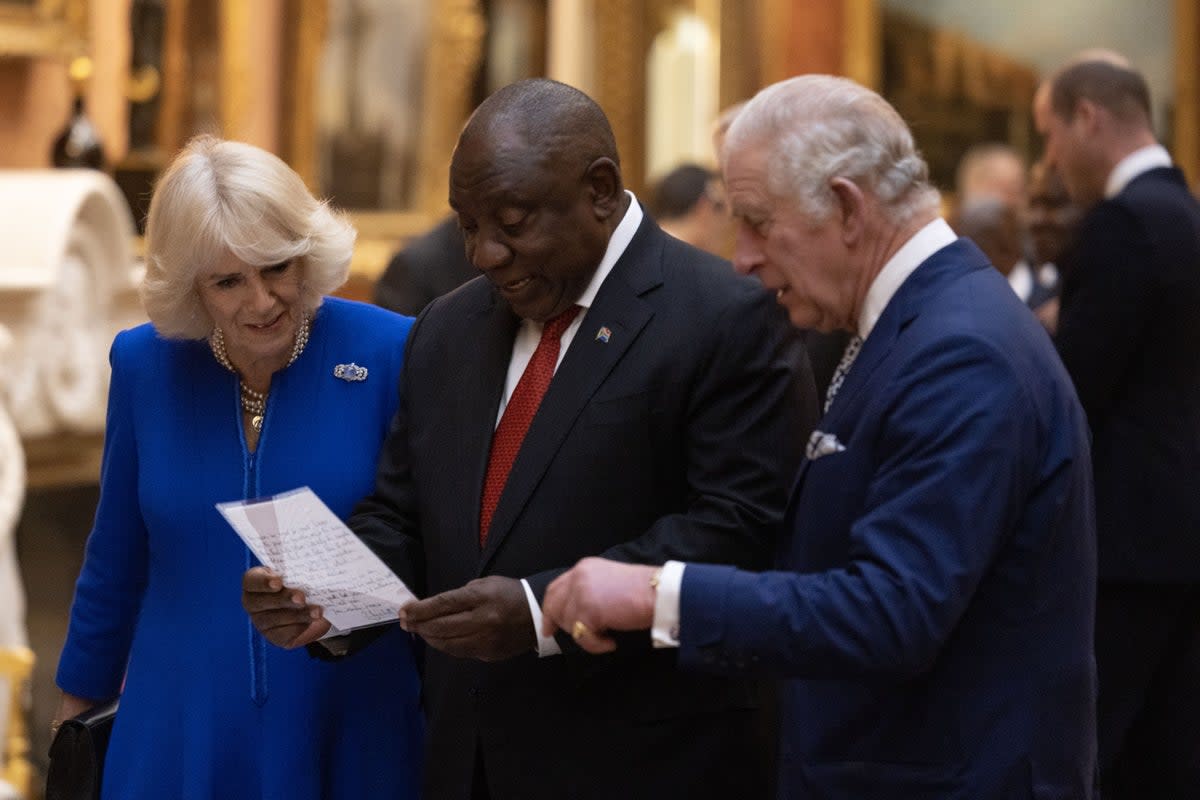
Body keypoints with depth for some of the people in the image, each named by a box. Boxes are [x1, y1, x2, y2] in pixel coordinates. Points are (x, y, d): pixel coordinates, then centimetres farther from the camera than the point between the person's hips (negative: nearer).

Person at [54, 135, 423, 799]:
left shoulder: (390, 353, -11)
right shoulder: (144, 364, -2)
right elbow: (117, 557, 9)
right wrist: (79, 699, 16)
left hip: (348, 733, -2)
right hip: (180, 736, 2)